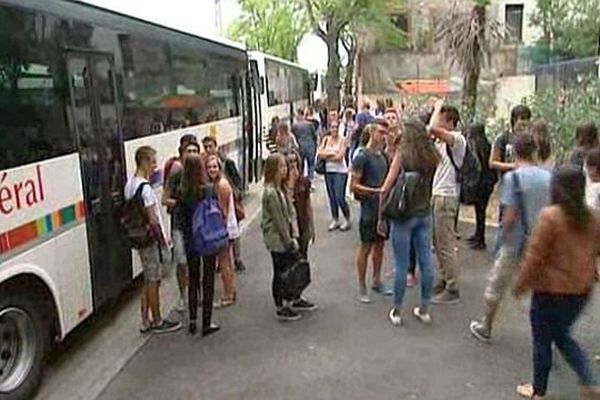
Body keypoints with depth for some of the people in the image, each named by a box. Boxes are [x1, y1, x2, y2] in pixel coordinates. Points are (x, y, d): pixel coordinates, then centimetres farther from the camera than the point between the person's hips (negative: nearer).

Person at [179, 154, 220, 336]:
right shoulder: (210, 189, -14)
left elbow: (181, 217, 0)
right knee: (208, 280, 7)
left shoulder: (182, 191, -7)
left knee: (193, 279, 15)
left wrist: (186, 236, 12)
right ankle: (206, 323, 12)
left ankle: (192, 321, 20)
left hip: (190, 240, 3)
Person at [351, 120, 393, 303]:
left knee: (380, 244, 15)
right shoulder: (362, 156, -12)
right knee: (366, 247, 2)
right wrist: (376, 191, -22)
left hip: (384, 207, 7)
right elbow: (354, 186, -15)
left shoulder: (383, 155, 10)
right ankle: (362, 287, 13)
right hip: (369, 209, -7)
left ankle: (377, 281, 29)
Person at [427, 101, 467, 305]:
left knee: (446, 245, -4)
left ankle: (452, 290, 5)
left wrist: (438, 107, -16)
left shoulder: (457, 139, -15)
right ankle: (443, 280, 29)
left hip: (446, 196, -9)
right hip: (436, 194, 9)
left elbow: (432, 128, -30)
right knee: (437, 243, 17)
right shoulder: (440, 141, 13)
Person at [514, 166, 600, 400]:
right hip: (581, 291, 6)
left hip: (551, 291, -6)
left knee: (542, 341, 11)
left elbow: (534, 255, -17)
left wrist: (521, 284, -5)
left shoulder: (550, 216, -19)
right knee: (562, 336, 24)